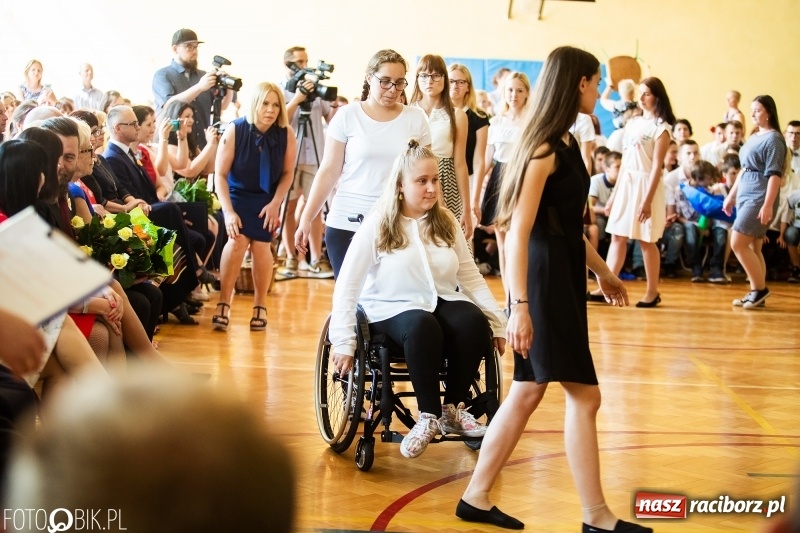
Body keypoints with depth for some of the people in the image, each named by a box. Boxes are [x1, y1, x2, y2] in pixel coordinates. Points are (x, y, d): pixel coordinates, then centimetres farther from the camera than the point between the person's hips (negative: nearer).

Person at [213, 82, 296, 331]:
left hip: (267, 198, 1)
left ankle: (260, 306, 9)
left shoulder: (286, 134, -18)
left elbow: (287, 173, -4)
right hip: (237, 195, -1)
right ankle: (223, 304, -13)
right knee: (238, 240, -21)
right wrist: (228, 211, -23)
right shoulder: (235, 130, -22)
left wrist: (275, 203, -13)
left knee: (260, 245, -10)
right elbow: (220, 174, -17)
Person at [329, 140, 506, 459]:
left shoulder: (446, 223, 6)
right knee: (423, 328, -38)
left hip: (443, 302, 4)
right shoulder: (377, 225, -7)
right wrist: (343, 341, -16)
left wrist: (498, 322, -3)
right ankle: (429, 416, -23)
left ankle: (453, 408, -12)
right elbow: (346, 286, -9)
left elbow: (471, 277, 6)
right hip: (393, 309, -4)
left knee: (475, 323, -29)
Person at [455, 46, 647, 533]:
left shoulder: (567, 144, 14)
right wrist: (519, 305, -26)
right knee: (585, 395, -3)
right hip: (544, 279, -10)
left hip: (565, 277, 10)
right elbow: (518, 232, -21)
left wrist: (602, 271, 27)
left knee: (528, 392, 11)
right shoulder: (545, 148, -16)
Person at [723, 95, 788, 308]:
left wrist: (768, 205, -23)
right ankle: (756, 293, 11)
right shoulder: (754, 138, 15)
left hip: (759, 198, -8)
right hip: (745, 196, 8)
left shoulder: (773, 138, -10)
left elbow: (775, 174, -16)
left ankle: (760, 289, -3)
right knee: (752, 248, 7)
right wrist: (731, 196, 23)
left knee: (738, 244, -12)